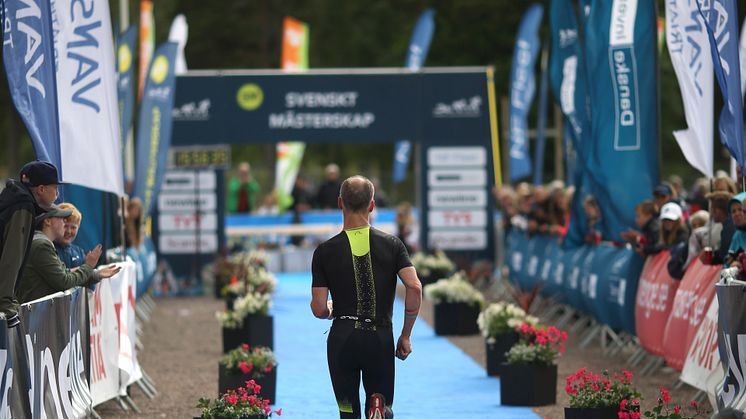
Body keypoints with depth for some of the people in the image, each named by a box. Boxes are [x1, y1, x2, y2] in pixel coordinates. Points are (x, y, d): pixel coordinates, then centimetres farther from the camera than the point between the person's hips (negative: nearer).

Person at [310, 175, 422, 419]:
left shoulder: (325, 251, -1)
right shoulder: (392, 244, 2)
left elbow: (319, 310, -3)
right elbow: (415, 288, -8)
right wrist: (405, 336, 2)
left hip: (342, 339, 0)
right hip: (380, 339, 0)